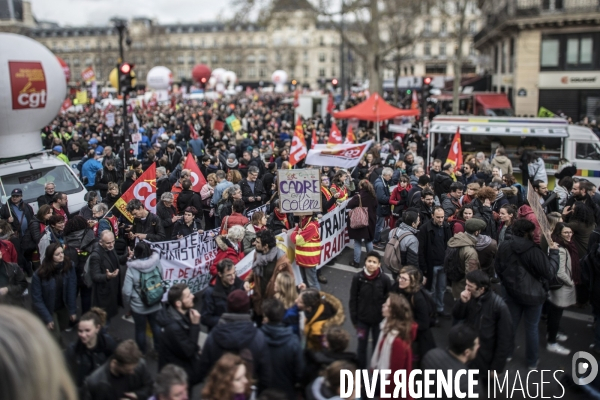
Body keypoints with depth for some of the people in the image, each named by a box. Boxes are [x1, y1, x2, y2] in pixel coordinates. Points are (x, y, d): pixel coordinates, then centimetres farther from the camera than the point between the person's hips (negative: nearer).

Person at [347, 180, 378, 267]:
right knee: (369, 240, 19)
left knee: (358, 242, 2)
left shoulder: (358, 197, -19)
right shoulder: (373, 197, 1)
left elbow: (348, 206, -20)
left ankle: (356, 261, 6)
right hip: (370, 222, 6)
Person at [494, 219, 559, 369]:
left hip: (512, 293, 4)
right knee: (532, 328, 11)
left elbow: (498, 269, 4)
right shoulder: (533, 250, -25)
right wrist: (554, 252, -11)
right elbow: (549, 272, -21)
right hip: (532, 294, -4)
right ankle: (532, 362, 25)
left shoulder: (504, 247, -7)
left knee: (511, 325, 17)